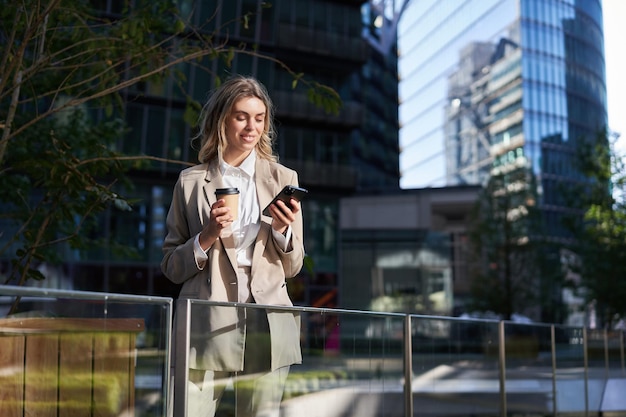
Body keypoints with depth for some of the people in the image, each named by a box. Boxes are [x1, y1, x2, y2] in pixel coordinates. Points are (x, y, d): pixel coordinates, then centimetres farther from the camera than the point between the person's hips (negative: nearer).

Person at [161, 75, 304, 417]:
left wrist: (283, 230, -8)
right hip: (207, 326, -1)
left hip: (266, 326, 1)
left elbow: (292, 267, 11)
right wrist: (206, 237, -10)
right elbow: (171, 267, 8)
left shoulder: (283, 179, 9)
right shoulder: (191, 182, 6)